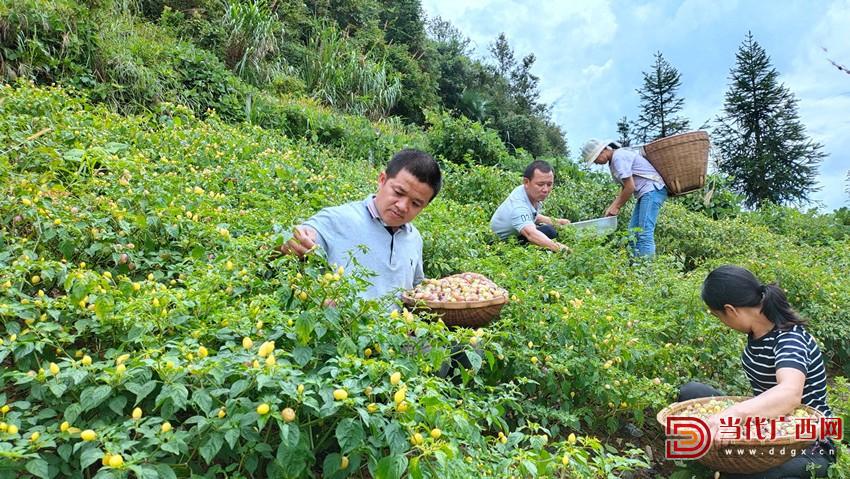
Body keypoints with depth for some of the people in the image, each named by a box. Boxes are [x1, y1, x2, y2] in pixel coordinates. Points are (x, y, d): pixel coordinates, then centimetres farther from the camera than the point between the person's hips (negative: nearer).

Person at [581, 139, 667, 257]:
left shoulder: (619, 157, -15)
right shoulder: (613, 161, 16)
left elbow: (630, 187, -17)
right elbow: (624, 187, 18)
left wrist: (616, 207, -6)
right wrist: (613, 206, 7)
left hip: (652, 189, -10)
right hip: (645, 193, 10)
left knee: (645, 233, -16)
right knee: (633, 232, 7)